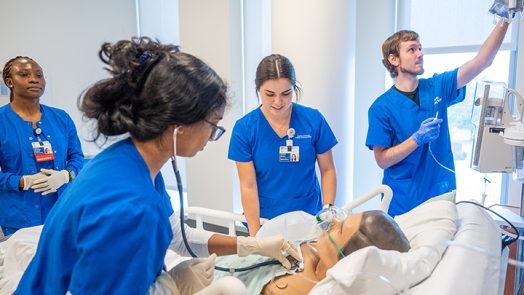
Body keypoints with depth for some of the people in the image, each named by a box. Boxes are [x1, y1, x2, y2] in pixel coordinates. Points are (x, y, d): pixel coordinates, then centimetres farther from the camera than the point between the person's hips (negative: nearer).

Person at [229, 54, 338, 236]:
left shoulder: (314, 120, -7)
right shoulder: (244, 128, -9)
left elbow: (327, 170, 3)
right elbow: (248, 187, -9)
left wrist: (329, 208, -8)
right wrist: (255, 235, -10)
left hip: (310, 219, 1)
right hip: (265, 222, -1)